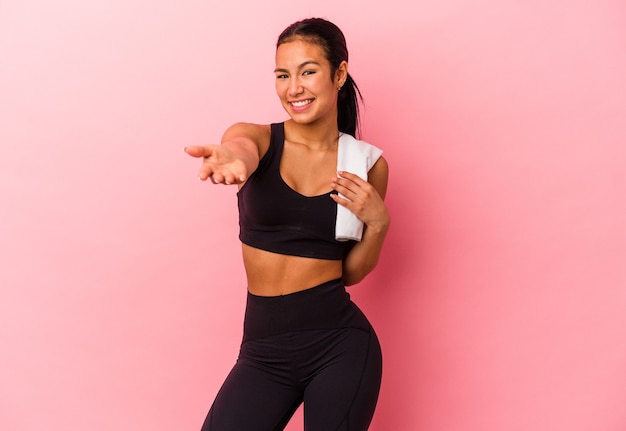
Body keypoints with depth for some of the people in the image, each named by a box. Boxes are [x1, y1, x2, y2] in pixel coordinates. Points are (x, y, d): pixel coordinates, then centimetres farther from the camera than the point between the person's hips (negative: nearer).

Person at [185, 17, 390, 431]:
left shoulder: (367, 164, 1)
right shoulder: (258, 137, -1)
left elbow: (352, 272, 9)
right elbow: (242, 149, -28)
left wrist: (378, 223, -10)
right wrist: (230, 158, -51)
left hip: (340, 346, 0)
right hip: (263, 351, 0)